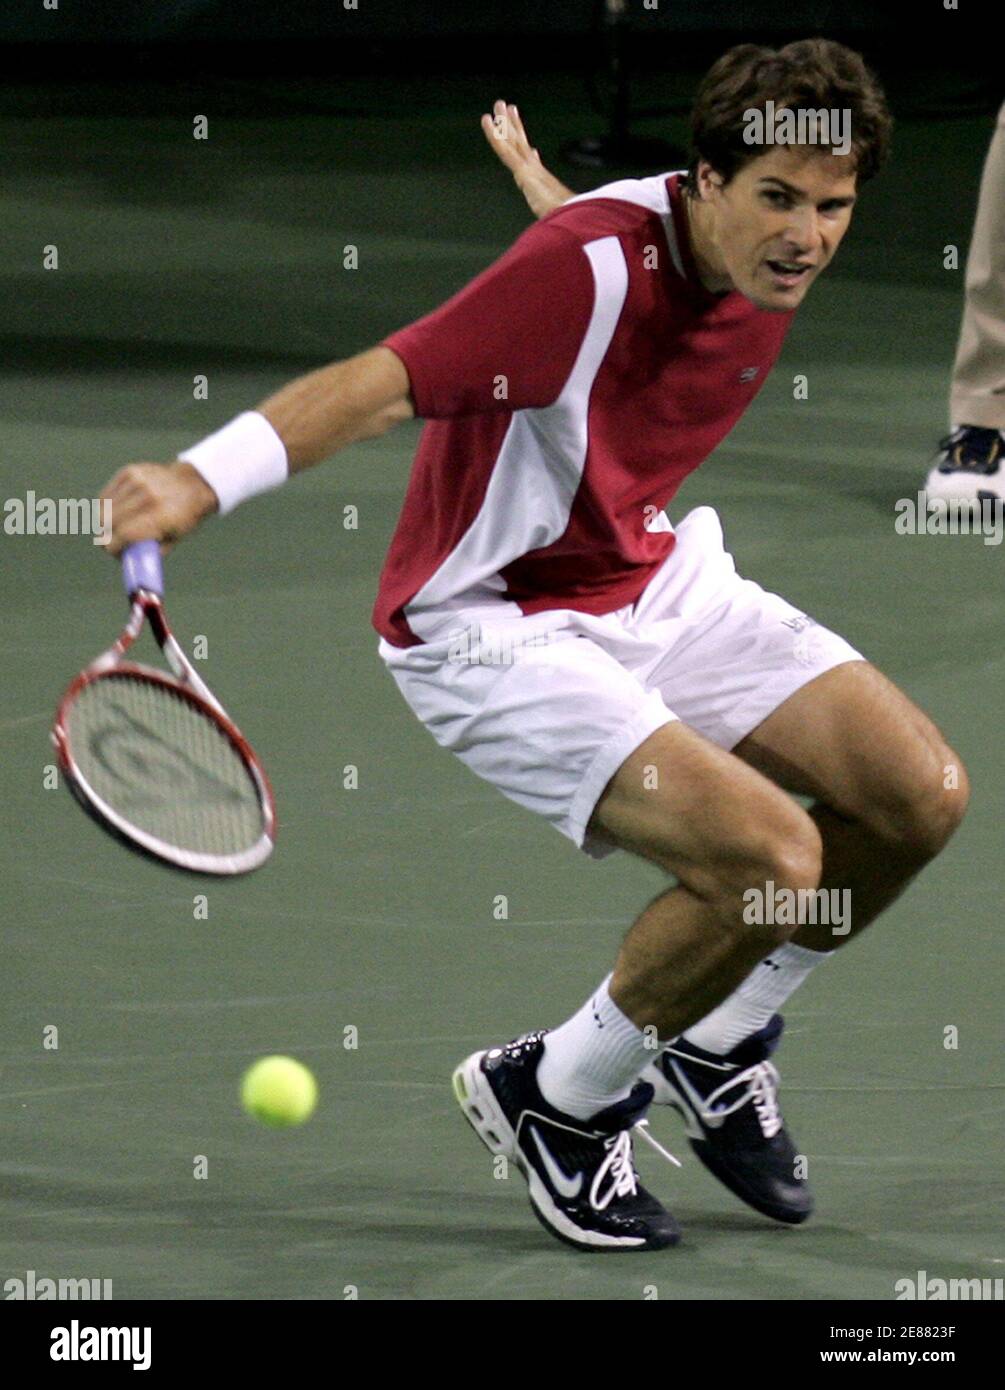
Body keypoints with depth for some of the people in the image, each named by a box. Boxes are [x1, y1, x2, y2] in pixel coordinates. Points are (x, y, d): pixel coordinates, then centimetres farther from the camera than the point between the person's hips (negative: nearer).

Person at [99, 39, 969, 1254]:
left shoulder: (763, 271, -4)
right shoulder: (587, 268, -29)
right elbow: (383, 383, -36)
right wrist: (203, 480, -49)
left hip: (654, 583, 8)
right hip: (494, 629, -8)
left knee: (921, 792, -4)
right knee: (770, 857, -24)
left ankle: (715, 1050, 19)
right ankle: (556, 1099, 1)